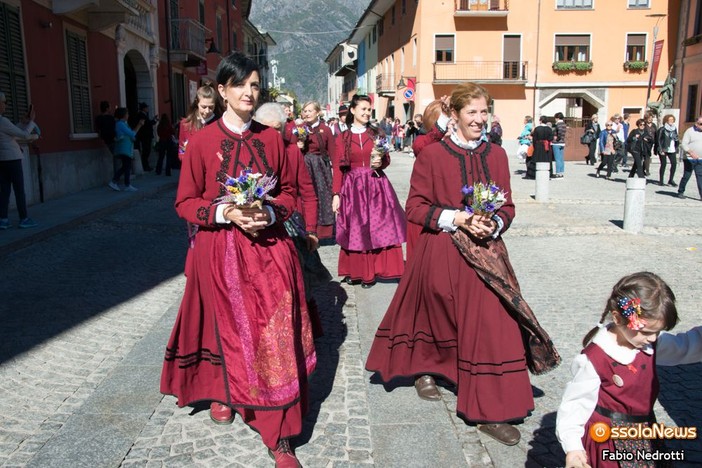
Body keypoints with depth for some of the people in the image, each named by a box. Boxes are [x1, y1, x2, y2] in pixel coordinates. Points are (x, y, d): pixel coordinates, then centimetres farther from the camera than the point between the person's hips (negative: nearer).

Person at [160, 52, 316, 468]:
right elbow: (185, 202, -1)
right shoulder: (202, 141, -3)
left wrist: (269, 212, -11)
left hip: (269, 247, 1)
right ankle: (222, 391, 45)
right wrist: (225, 212, -18)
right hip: (220, 249, -1)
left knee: (275, 334, -3)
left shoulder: (272, 138, 4)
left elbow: (290, 192, 9)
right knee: (227, 328, 14)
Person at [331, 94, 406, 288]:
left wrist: (380, 162, -14)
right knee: (354, 231, 5)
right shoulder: (343, 138, 2)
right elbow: (338, 168, -1)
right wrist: (336, 194, -6)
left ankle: (371, 272, 10)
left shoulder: (376, 134, 6)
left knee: (375, 228, 1)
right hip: (352, 187, -1)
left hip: (375, 186, 1)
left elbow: (387, 159, 9)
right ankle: (355, 271, 16)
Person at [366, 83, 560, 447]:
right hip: (441, 252, -3)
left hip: (486, 252, 3)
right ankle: (425, 370, 43)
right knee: (435, 313, 13)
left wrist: (493, 223, -12)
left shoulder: (496, 155, 6)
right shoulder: (432, 154, -5)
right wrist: (457, 218, -18)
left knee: (493, 325, 0)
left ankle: (490, 411, 10)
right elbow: (415, 207, -7)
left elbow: (507, 206, 9)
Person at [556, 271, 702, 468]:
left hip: (644, 433, 7)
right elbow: (575, 402, -21)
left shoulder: (653, 344, -4)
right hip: (607, 438, -7)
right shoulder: (595, 359, -25)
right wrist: (572, 446, -25)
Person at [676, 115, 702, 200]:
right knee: (686, 176, 1)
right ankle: (680, 192, 18)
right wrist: (691, 153, -26)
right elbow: (684, 144, -13)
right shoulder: (689, 131, -6)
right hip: (689, 159, -5)